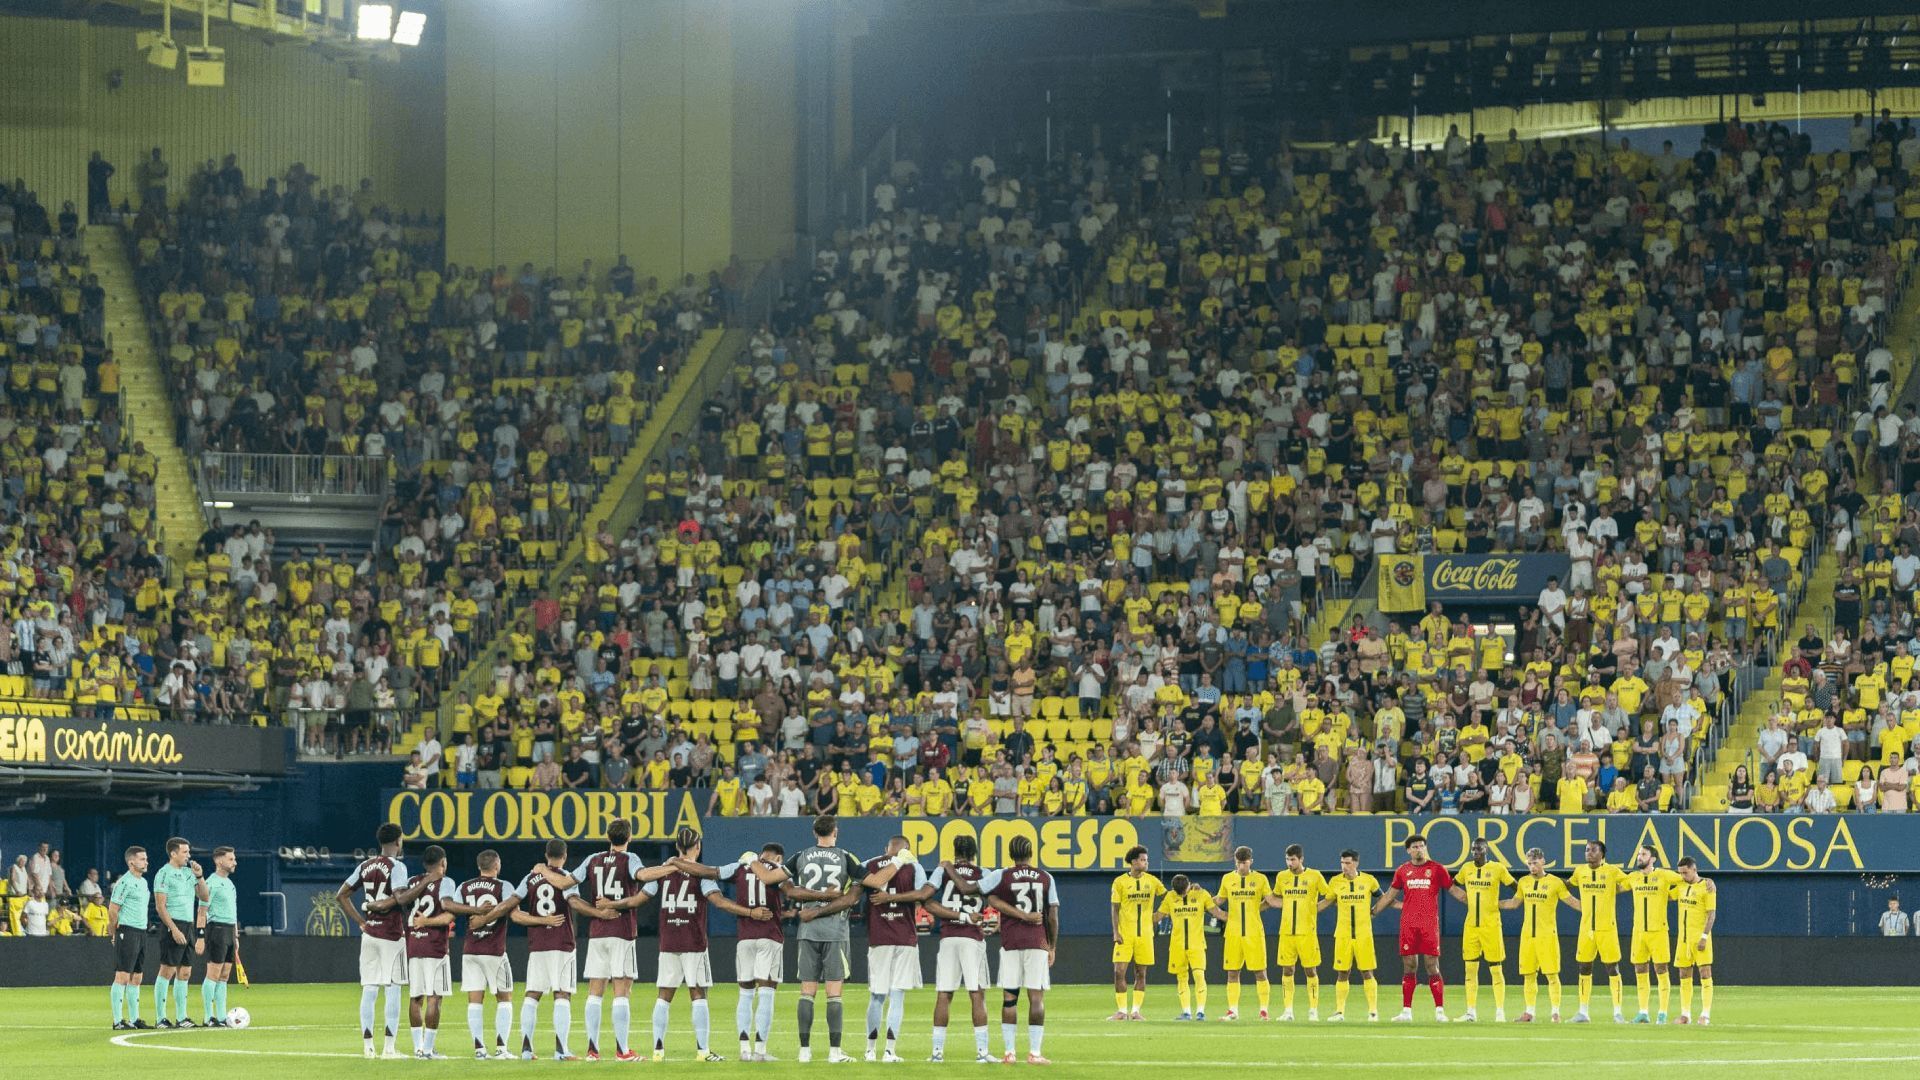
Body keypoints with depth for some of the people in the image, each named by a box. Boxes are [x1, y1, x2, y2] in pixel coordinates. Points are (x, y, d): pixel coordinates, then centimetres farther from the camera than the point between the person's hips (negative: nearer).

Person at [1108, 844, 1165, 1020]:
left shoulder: (1151, 881, 6)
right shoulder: (1120, 882, -2)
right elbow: (1114, 908, -1)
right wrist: (1116, 932, -9)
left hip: (1145, 934, 2)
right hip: (1125, 934, -2)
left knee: (1141, 974, 4)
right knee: (1119, 972, -8)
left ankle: (1136, 1011, 10)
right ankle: (1122, 1011, 1)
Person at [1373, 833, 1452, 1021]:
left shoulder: (1436, 869, 3)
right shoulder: (1403, 871, 11)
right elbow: (1389, 896, 20)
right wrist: (1371, 912, 21)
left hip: (1430, 924, -3)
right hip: (1408, 924, 3)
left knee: (1433, 967, -6)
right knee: (1409, 968, 4)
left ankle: (1440, 1011, -4)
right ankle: (1406, 1011, 7)